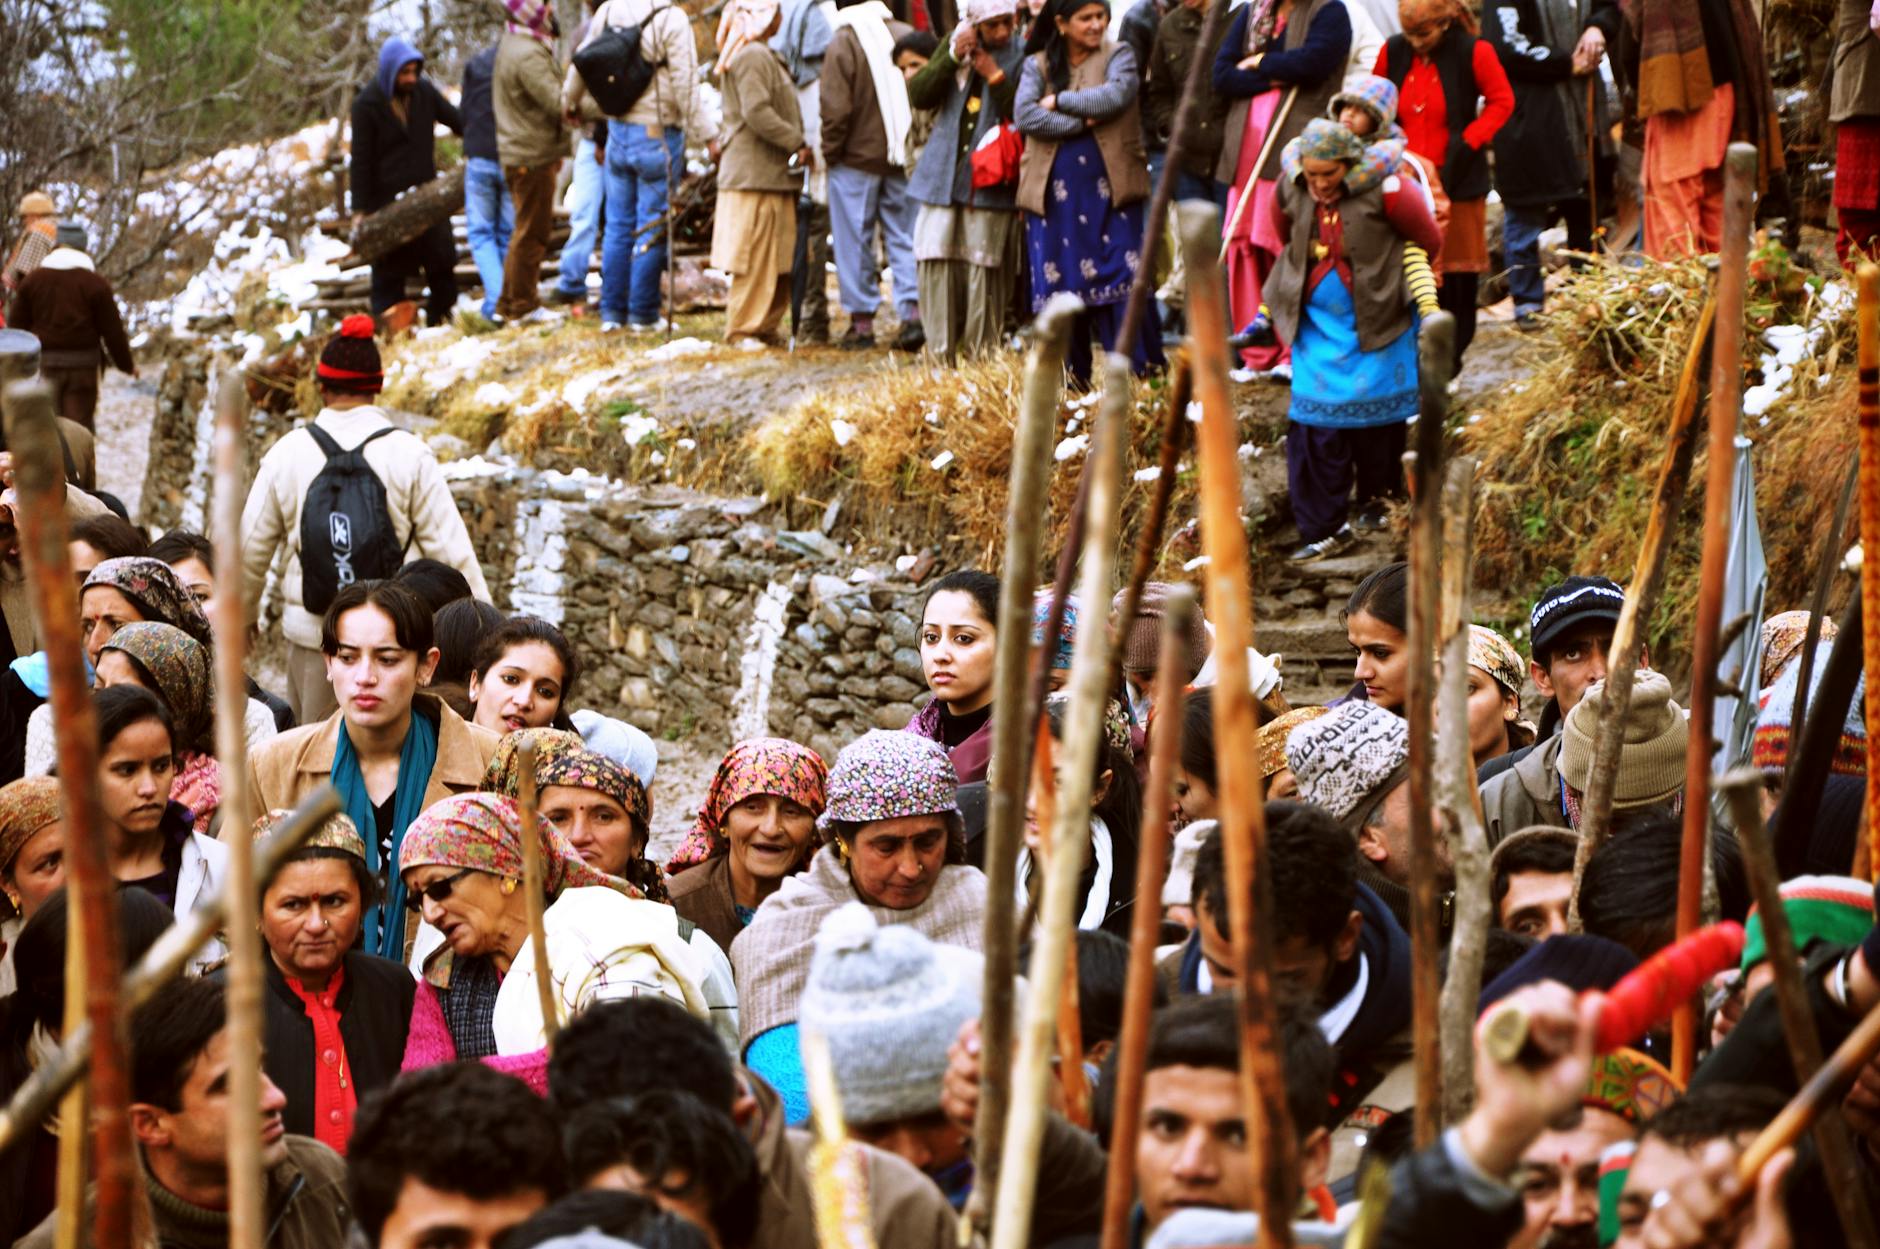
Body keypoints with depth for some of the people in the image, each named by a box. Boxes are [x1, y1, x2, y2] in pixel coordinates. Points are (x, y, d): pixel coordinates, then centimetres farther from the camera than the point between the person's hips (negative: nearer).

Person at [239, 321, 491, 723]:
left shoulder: (287, 453, 0)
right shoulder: (409, 453, -6)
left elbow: (250, 549, 7)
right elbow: (451, 551, -6)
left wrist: (242, 615, 24)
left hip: (311, 632, 2)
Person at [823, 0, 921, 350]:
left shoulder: (842, 45, -14)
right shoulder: (906, 35, 0)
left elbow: (836, 109, -16)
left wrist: (830, 151, -2)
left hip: (857, 159, -4)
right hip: (903, 160, 4)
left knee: (855, 242, 5)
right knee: (904, 236, 9)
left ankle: (862, 322, 8)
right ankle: (913, 311, -3)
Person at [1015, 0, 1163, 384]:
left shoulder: (1117, 56, 6)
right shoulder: (1037, 65, 8)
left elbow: (1116, 96, -14)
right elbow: (1024, 115, -8)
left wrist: (1059, 101, -8)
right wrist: (1083, 122, -13)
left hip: (1110, 187, -1)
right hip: (1054, 190, 1)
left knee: (1124, 280, -7)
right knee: (1060, 283, 3)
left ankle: (1142, 376, -3)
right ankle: (1070, 380, 11)